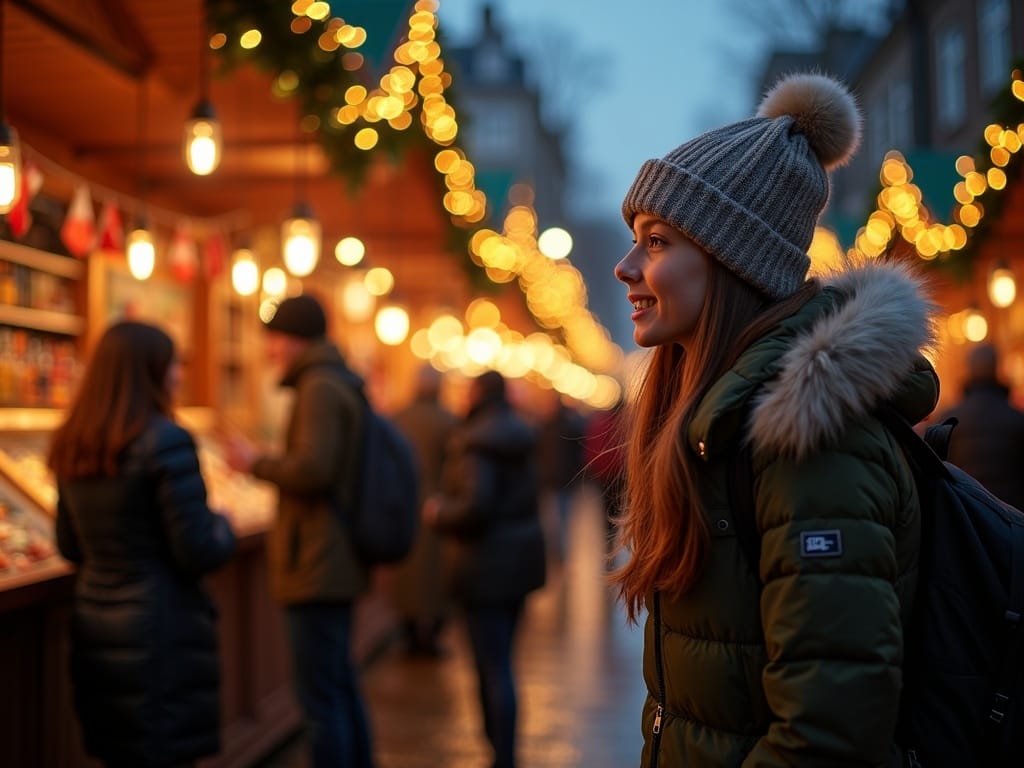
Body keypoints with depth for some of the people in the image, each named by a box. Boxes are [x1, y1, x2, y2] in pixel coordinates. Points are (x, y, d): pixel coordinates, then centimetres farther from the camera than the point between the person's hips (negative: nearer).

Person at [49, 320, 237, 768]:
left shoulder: (71, 447, 6)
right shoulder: (166, 442, -17)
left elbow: (70, 547, 13)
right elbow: (199, 552, -17)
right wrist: (223, 528, 3)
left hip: (93, 626, 7)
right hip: (162, 627, -7)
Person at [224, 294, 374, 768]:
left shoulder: (319, 388, -14)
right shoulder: (344, 385, 17)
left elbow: (312, 468, -25)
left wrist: (256, 463, -11)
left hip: (318, 568, -11)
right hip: (337, 566, 11)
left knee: (320, 698, -5)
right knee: (341, 686, 19)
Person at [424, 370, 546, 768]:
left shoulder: (476, 441, -18)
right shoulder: (522, 438, 9)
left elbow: (474, 507, -27)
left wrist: (439, 514, -7)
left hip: (487, 563, -9)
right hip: (521, 557, 9)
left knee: (494, 666, -4)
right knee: (498, 658, 20)